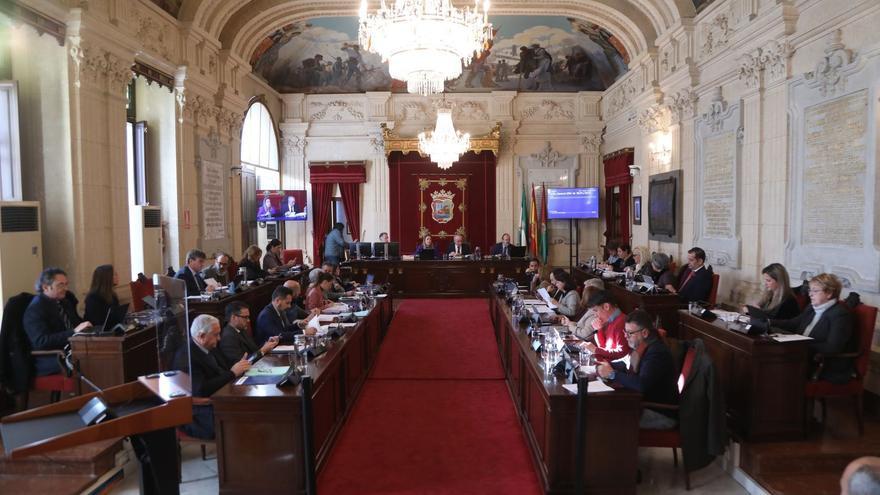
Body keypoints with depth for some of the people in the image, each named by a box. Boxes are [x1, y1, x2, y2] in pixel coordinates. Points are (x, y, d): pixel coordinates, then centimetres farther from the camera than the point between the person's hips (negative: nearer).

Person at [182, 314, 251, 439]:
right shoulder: (186, 357, -19)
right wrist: (232, 373, -20)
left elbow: (224, 366, 19)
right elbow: (201, 390, -25)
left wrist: (239, 364, -2)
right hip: (203, 415, -9)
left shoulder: (210, 348, 8)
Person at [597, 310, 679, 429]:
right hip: (646, 403, 9)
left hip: (662, 415, -8)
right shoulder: (645, 347, 4)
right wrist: (607, 365, -3)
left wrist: (612, 374, -25)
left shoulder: (657, 353, -24)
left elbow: (642, 385, -35)